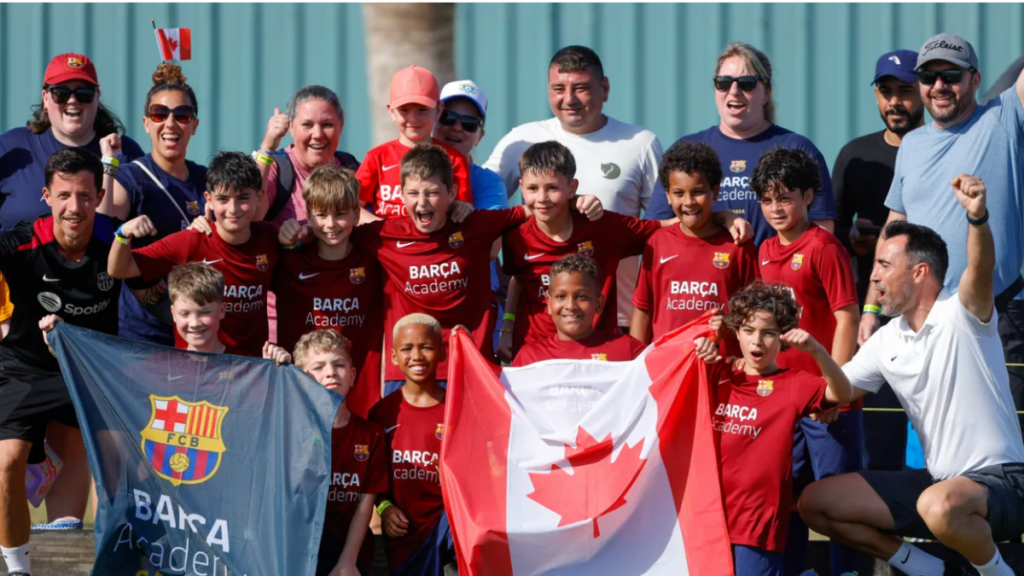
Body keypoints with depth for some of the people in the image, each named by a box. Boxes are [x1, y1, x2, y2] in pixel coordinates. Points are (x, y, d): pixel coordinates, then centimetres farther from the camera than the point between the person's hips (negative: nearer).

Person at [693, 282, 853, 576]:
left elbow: (842, 394, -18)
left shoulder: (793, 384, -3)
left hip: (758, 524, -5)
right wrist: (701, 342, -2)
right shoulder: (719, 375, 9)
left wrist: (816, 351, -33)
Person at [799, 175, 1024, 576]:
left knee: (939, 504, -42)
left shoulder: (960, 314, -12)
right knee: (815, 503, 2)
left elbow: (981, 269, -34)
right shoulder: (887, 341, 9)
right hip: (937, 480, 8)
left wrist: (977, 216, -53)